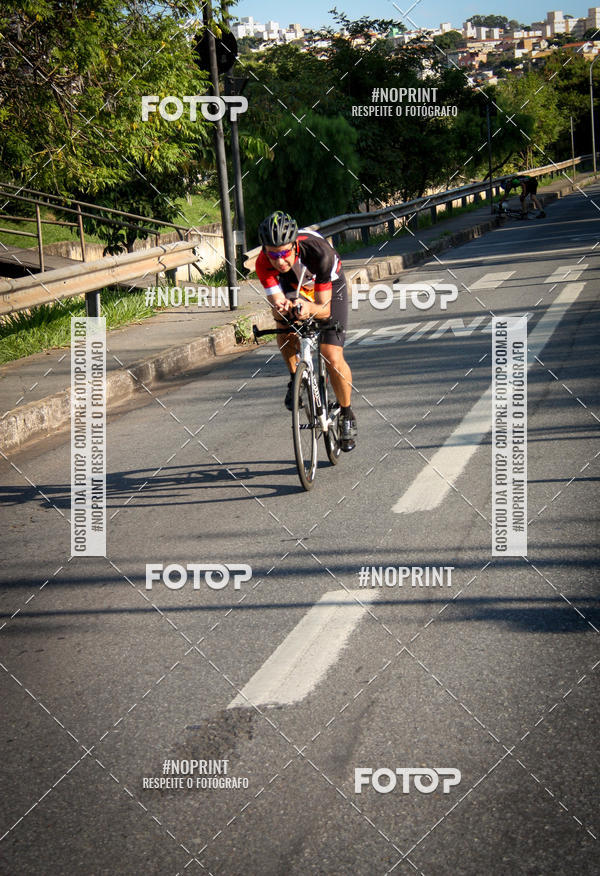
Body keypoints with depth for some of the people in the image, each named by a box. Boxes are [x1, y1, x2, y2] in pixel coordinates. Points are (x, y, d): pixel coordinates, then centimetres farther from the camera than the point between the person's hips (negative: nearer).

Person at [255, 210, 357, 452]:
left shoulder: (319, 253, -41)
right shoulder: (264, 263, -33)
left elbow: (324, 308, -35)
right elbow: (276, 304, -31)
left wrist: (309, 309, -57)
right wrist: (280, 308, -55)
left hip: (329, 286, -3)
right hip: (293, 286, 3)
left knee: (333, 358, -14)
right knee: (283, 323, -28)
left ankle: (347, 415, 9)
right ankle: (296, 378, 0)